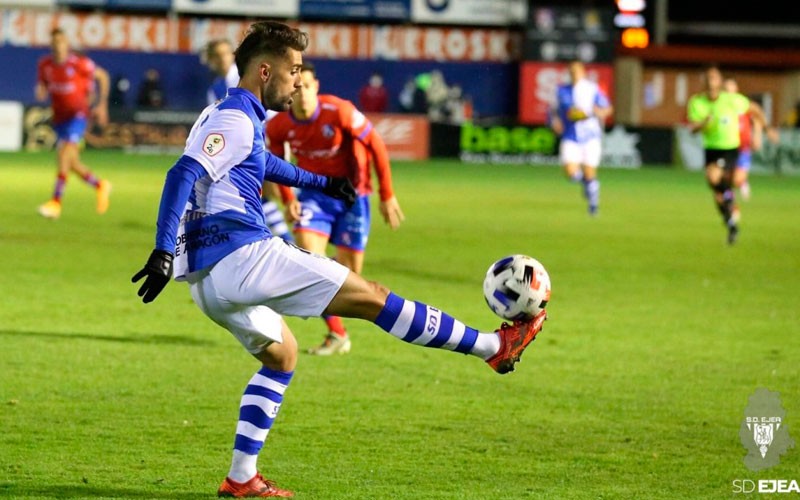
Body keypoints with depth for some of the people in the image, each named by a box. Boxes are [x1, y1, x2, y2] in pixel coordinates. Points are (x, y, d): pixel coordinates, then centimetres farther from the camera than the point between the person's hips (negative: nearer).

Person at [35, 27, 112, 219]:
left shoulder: (80, 63, -12)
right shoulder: (45, 65, 1)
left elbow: (103, 76, 2)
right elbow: (42, 87, 12)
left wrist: (102, 104, 1)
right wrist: (41, 92, -13)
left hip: (78, 113, -6)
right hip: (59, 116, 6)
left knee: (64, 155, -22)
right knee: (71, 163, 10)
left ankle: (55, 202, -23)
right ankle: (100, 185, 34)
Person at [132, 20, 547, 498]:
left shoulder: (235, 118, 22)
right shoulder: (234, 119, -10)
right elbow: (183, 175, -23)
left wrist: (320, 183, 57)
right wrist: (163, 252, -32)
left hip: (209, 276, 11)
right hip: (243, 257, -11)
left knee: (280, 354, 26)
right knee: (370, 297, -4)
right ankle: (494, 346, 1)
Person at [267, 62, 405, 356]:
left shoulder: (339, 111, -22)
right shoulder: (278, 126, -12)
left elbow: (377, 146, -12)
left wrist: (387, 195, -9)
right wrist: (288, 199, -2)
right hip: (314, 195, 2)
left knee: (348, 271, -2)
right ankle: (337, 335, -8)